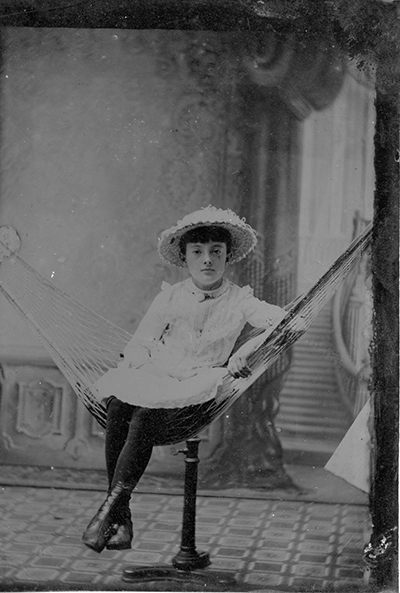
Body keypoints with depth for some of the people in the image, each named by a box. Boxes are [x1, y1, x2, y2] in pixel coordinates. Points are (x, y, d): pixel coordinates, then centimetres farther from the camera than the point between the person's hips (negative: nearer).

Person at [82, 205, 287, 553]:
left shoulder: (238, 300, 6)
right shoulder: (170, 296, 12)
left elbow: (283, 321, -6)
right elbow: (138, 346, 11)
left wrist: (244, 352, -15)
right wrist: (148, 367, -8)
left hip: (198, 389, -2)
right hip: (153, 379, 3)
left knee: (145, 418, -34)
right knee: (117, 407, -31)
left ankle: (110, 508, -30)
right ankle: (121, 520, -26)